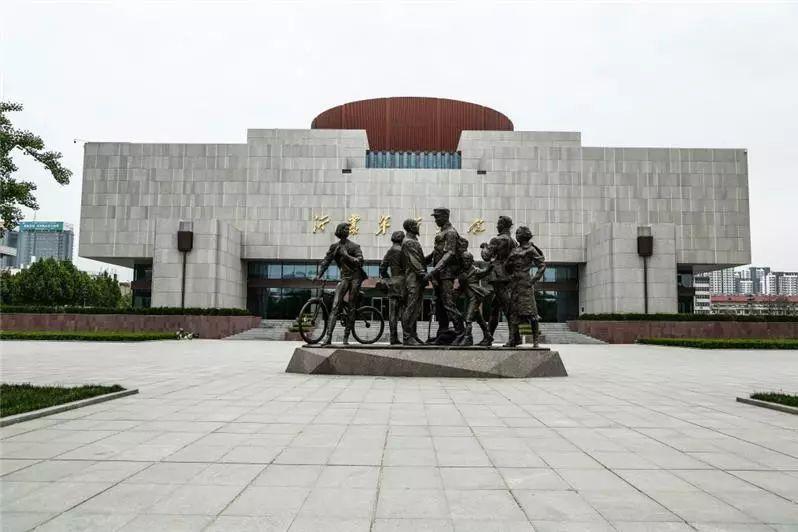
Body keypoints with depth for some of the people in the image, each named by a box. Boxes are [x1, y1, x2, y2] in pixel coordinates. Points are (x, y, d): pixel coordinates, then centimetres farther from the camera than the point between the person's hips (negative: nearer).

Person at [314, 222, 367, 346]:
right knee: (335, 305, -11)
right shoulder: (334, 247, 10)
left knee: (352, 308, -1)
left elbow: (360, 261, -14)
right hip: (344, 277, 3)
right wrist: (319, 274, -6)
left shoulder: (354, 246, -3)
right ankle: (328, 337, -17)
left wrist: (346, 255, -26)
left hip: (355, 277, -3)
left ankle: (346, 337, 6)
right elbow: (326, 261, 7)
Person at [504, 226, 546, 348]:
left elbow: (542, 264, -6)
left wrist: (535, 279, -11)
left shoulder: (530, 250, -3)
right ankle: (514, 338, 7)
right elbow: (508, 266, 25)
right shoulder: (516, 250, 18)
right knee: (512, 311, 4)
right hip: (514, 283, 8)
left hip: (525, 283, -8)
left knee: (529, 310, -7)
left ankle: (536, 338, 0)